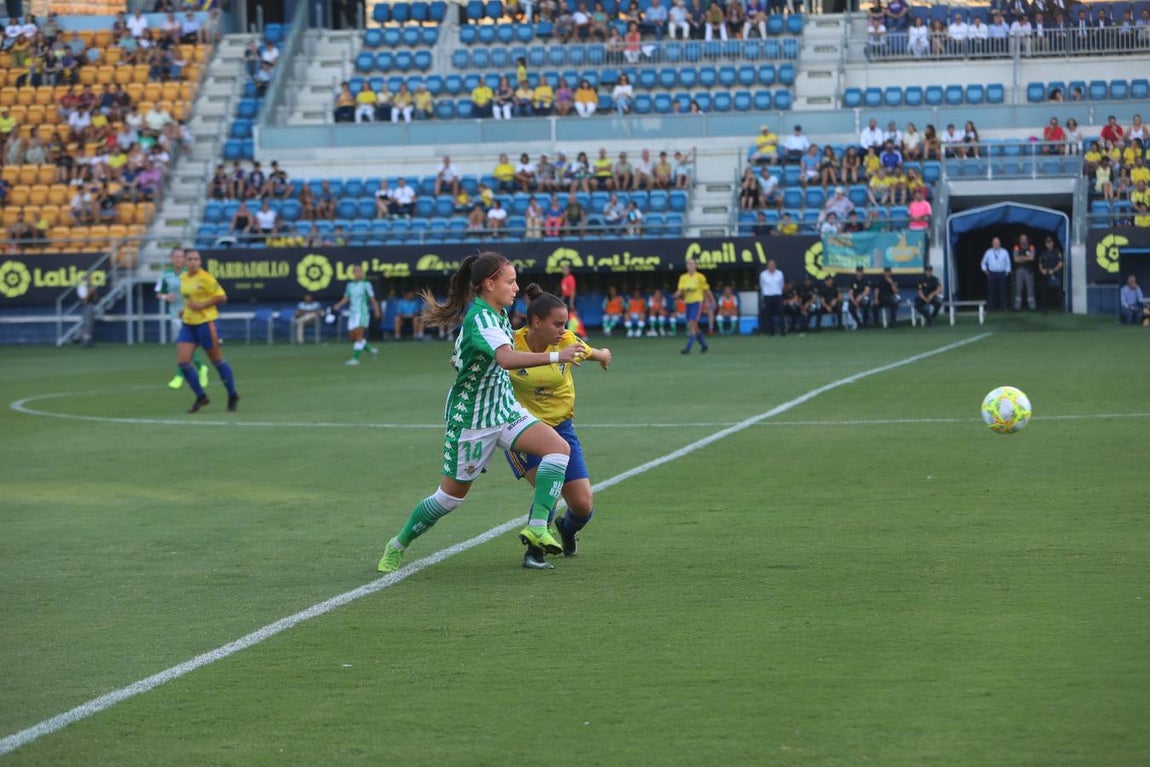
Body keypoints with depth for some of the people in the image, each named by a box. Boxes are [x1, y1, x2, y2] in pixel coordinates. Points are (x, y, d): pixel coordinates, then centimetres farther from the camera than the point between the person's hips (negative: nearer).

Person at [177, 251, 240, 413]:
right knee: (183, 361, -6)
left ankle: (232, 395, 21)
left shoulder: (205, 278, -13)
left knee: (217, 361, 4)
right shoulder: (183, 278, 8)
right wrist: (185, 309, 8)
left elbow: (222, 297, -12)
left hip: (205, 322, -6)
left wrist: (201, 305, -19)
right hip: (188, 324, 6)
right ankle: (201, 397, 7)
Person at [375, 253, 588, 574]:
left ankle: (537, 527, -21)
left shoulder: (498, 313, 5)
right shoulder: (480, 317, -25)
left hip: (505, 409, 8)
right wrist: (556, 357, -49)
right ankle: (398, 546, 26)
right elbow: (506, 358, -44)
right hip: (472, 418, -8)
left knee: (559, 448, -15)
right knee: (451, 495, 5)